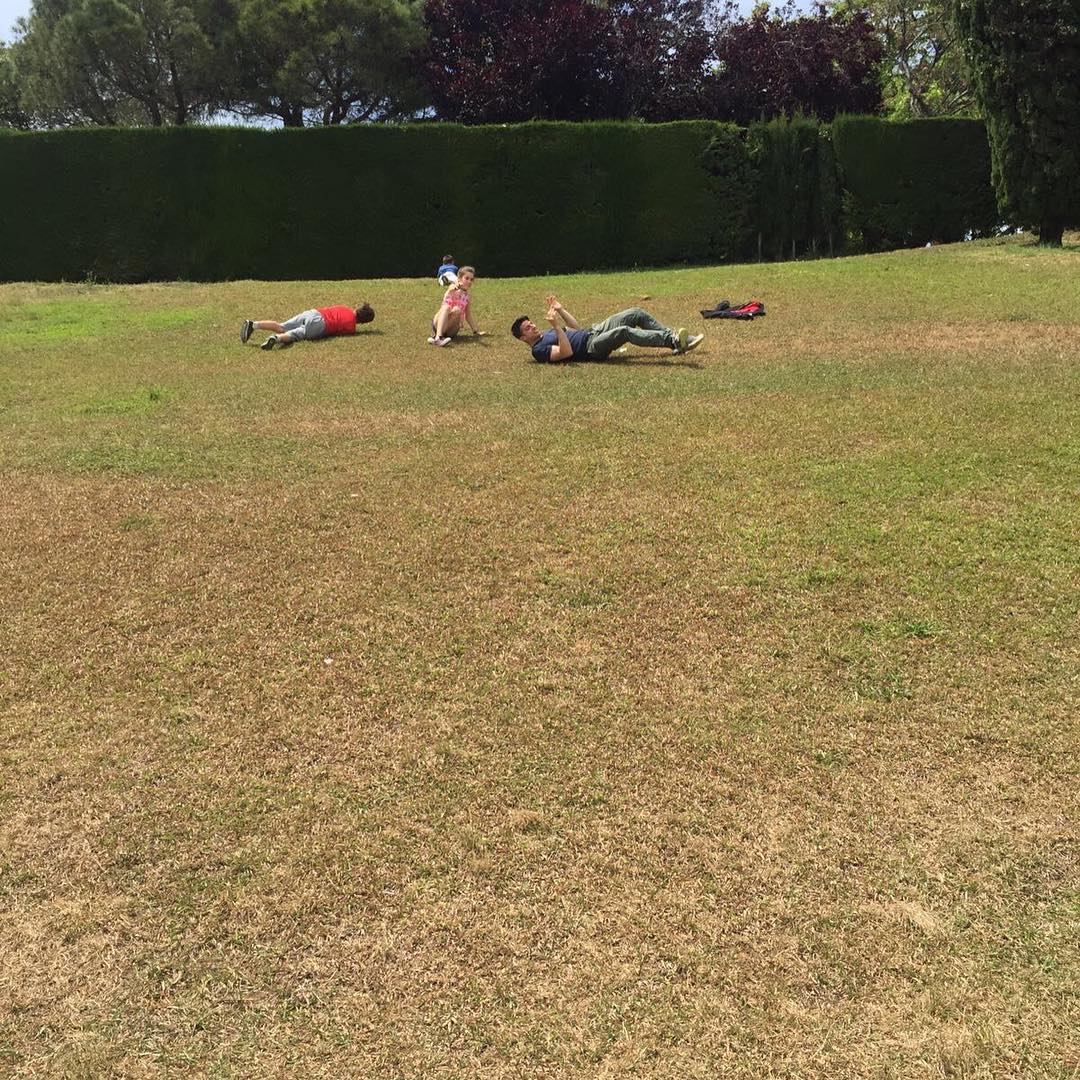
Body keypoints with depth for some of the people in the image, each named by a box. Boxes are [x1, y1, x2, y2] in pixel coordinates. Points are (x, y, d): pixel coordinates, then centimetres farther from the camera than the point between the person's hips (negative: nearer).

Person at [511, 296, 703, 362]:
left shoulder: (547, 334, 23)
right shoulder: (538, 350, -6)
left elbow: (576, 328, 31)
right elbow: (566, 352, -23)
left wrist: (560, 310, 22)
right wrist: (556, 325, -26)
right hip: (592, 347, -10)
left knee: (637, 314, -2)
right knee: (625, 331, -37)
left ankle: (683, 340, -5)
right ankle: (674, 341, -43)